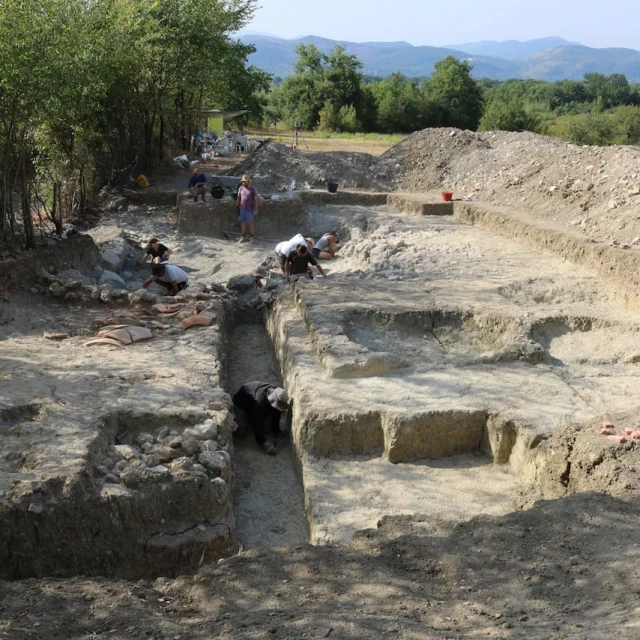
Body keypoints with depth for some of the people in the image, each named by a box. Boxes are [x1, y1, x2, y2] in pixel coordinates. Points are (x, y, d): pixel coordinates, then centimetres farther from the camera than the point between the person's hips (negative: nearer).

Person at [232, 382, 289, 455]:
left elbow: (276, 414, -9)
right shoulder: (260, 400, -46)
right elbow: (256, 422, -43)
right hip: (241, 403, -6)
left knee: (265, 428, -5)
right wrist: (265, 443, -46)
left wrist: (277, 431, -7)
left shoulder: (279, 396, -27)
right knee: (240, 433, -15)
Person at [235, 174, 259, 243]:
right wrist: (236, 206, 9)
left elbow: (256, 200, -8)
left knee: (250, 223, 4)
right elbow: (238, 198, 10)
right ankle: (243, 237, 13)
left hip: (250, 209, -4)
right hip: (242, 209, 4)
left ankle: (251, 237, 14)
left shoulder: (253, 189, -9)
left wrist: (256, 210, -11)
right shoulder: (241, 188, 3)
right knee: (243, 222, 6)